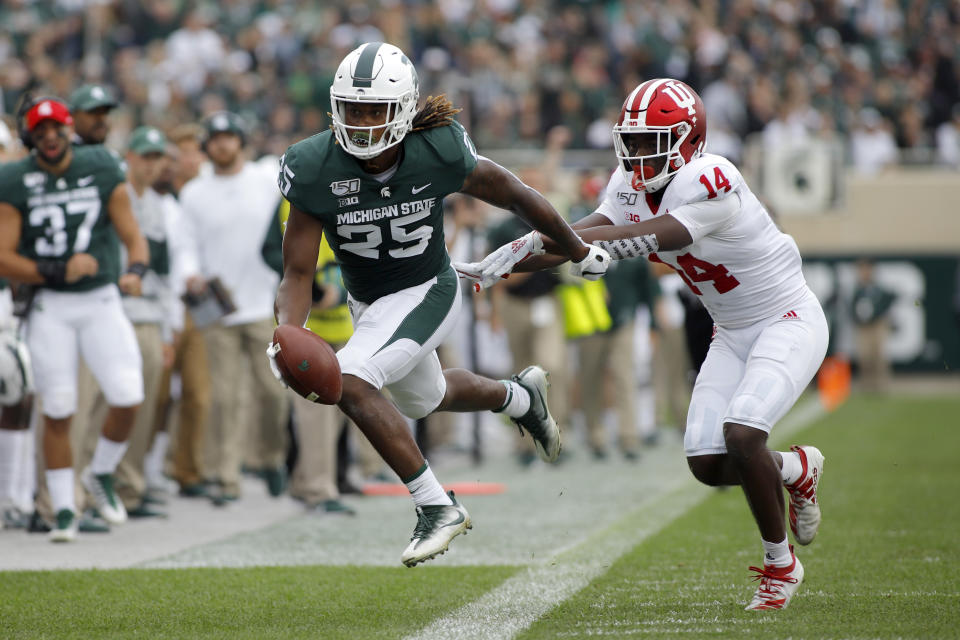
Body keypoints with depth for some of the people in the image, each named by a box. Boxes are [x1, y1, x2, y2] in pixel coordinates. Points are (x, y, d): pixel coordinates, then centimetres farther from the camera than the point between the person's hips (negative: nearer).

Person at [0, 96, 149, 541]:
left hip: (102, 302, 1)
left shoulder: (102, 171, 0)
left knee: (128, 398, -12)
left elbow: (134, 238, 1)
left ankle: (101, 474, 16)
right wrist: (57, 273, -19)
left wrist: (134, 271, -20)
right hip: (49, 305, -1)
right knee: (57, 410, -1)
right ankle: (64, 509, 12)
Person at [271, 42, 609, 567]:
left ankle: (437, 507, -17)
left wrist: (577, 251, 5)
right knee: (422, 398, 29)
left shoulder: (438, 153, -28)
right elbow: (298, 272, -18)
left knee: (350, 382, -27)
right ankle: (520, 397, 60)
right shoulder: (315, 170, -25)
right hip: (367, 302, 5)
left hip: (426, 293, -5)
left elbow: (512, 195, -9)